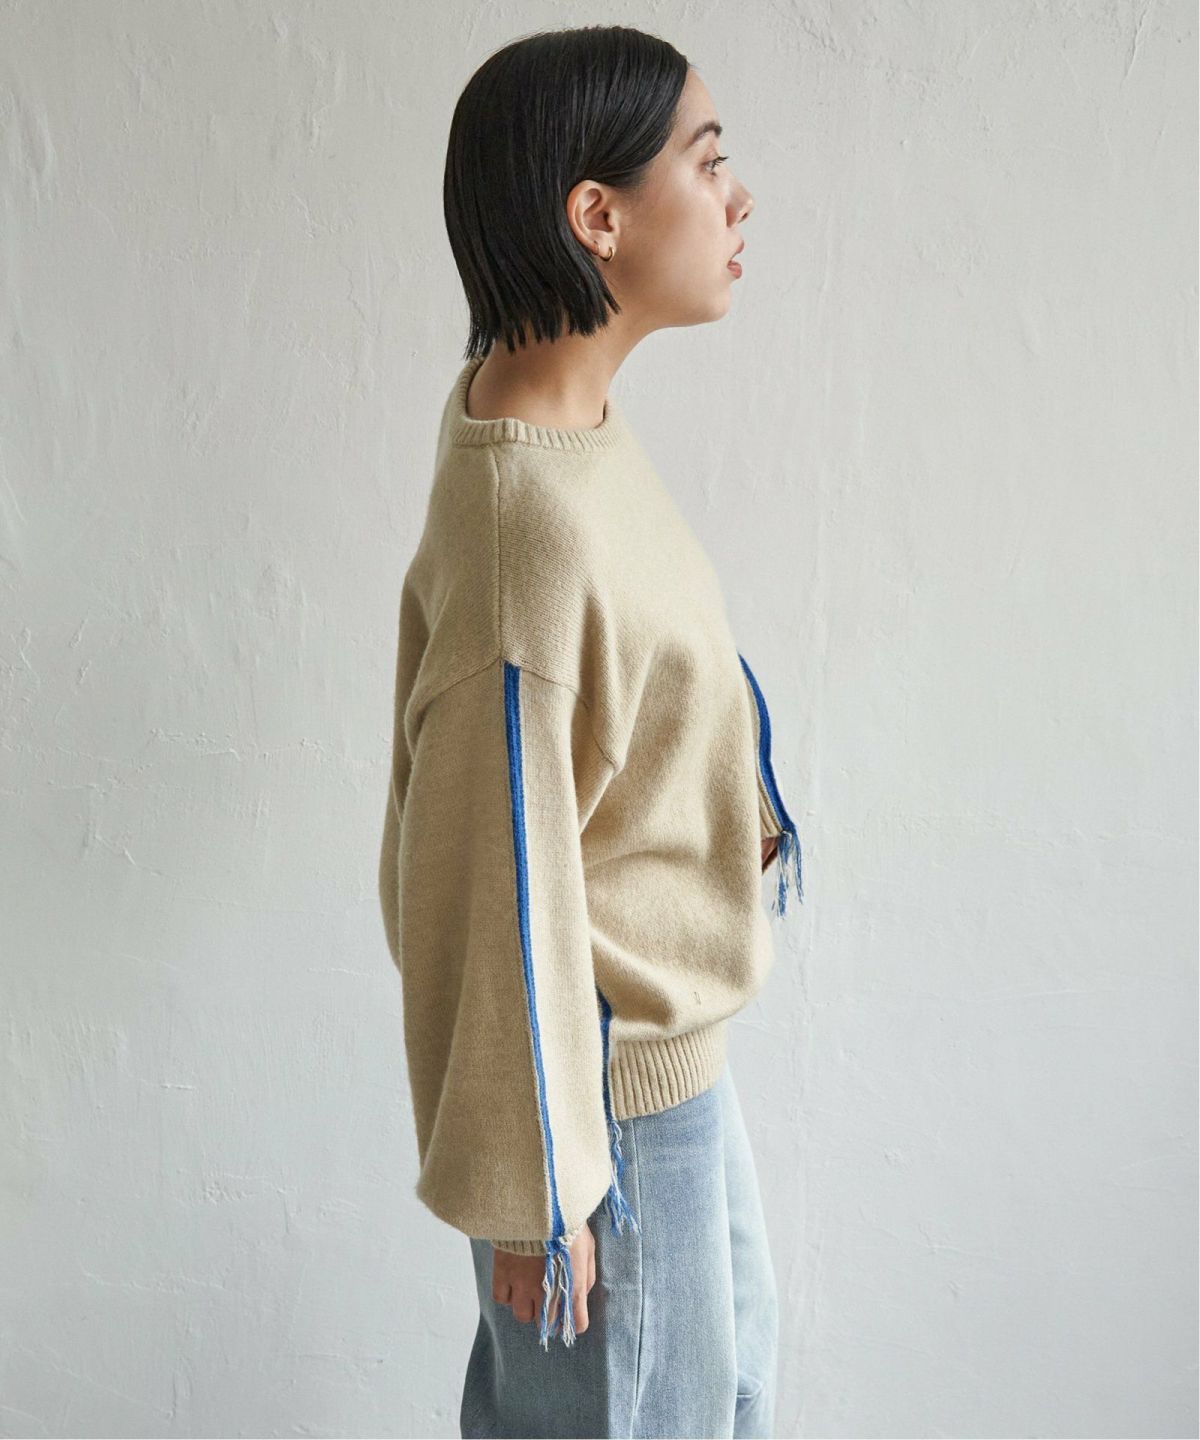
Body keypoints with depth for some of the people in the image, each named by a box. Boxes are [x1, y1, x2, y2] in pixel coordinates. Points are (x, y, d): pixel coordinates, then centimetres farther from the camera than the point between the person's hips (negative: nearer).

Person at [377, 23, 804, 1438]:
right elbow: (497, 895, -27)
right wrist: (525, 1190, -16)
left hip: (666, 1035, 9)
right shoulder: (534, 537, -34)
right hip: (608, 1080, -9)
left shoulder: (527, 398, -4)